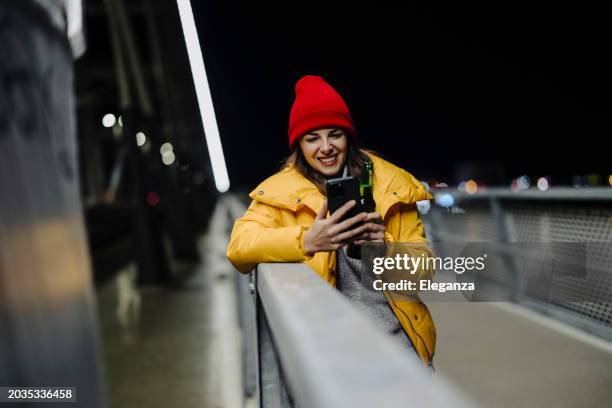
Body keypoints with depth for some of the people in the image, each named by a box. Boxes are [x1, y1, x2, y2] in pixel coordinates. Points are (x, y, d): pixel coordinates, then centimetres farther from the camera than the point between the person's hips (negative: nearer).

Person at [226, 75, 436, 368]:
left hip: (396, 332, 2)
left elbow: (423, 267, 4)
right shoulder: (281, 191, 1)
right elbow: (238, 247, -14)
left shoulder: (391, 183, 4)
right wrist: (306, 241, -29)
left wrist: (385, 247, -17)